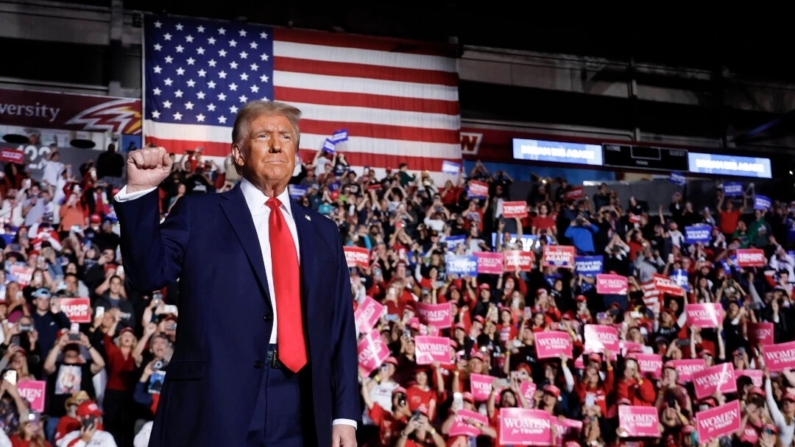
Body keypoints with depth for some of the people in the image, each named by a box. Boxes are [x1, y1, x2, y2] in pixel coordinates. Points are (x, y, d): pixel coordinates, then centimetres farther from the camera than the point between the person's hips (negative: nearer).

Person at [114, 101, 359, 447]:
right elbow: (149, 273, -3)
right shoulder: (199, 213, 8)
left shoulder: (323, 232, 16)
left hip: (300, 414, 3)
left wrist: (345, 414, 5)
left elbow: (340, 328, 12)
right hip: (213, 407, -3)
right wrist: (139, 191, -13)